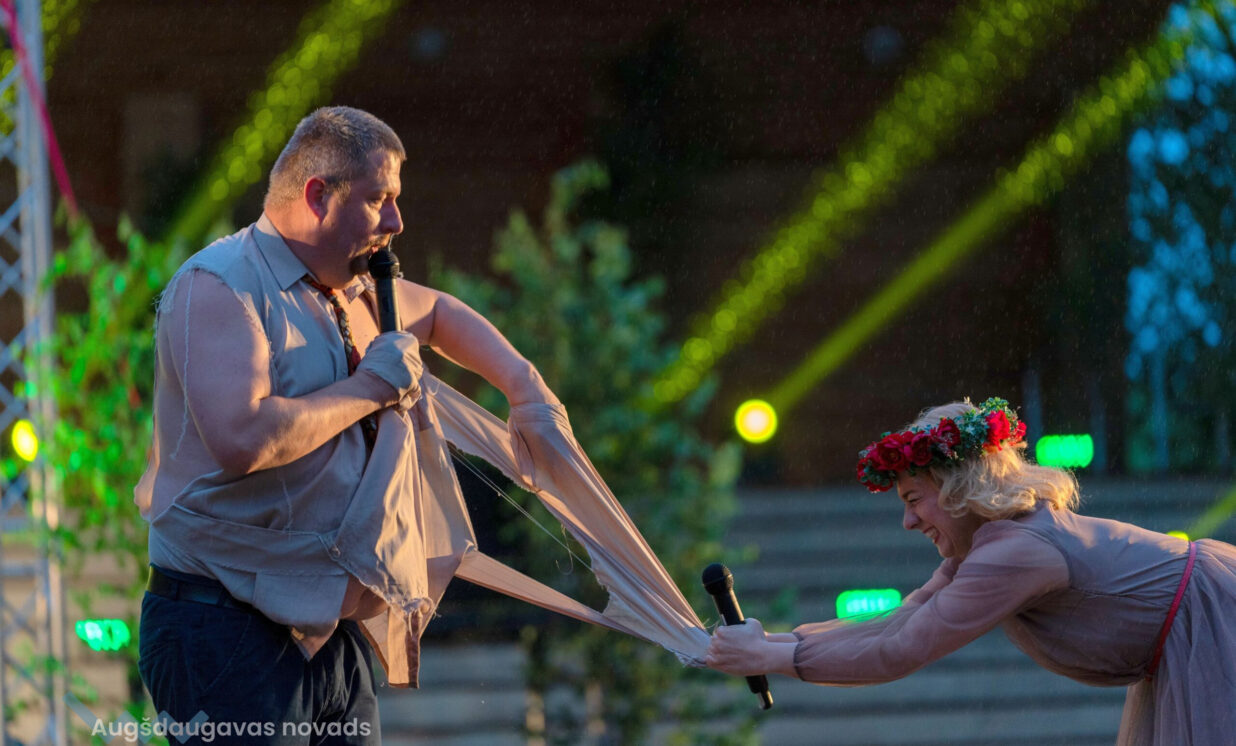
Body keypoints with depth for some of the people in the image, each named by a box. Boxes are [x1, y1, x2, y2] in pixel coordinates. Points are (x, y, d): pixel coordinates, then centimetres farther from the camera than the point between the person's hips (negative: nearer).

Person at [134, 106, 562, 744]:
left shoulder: (356, 292, 16)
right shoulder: (220, 287, -13)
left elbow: (437, 313, 40)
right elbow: (242, 439, -28)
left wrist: (526, 388, 24)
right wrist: (372, 387, -16)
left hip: (333, 634, 9)